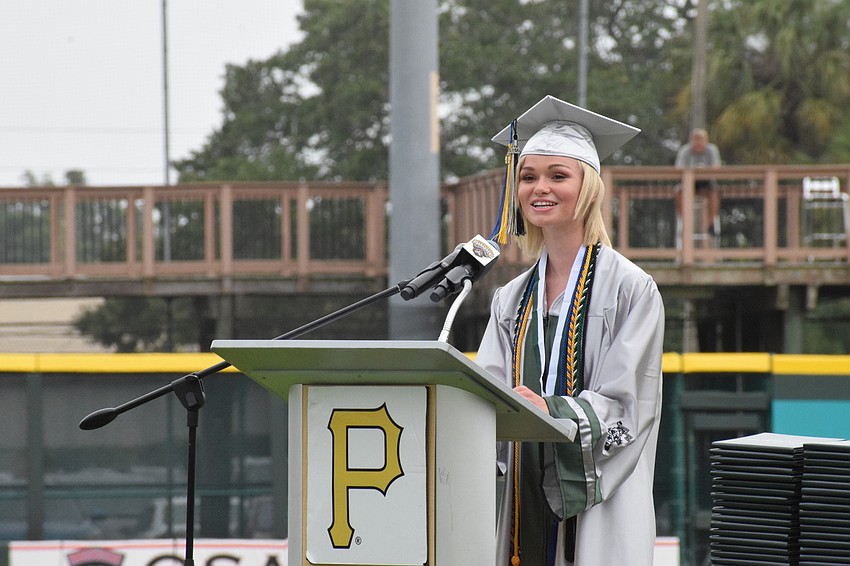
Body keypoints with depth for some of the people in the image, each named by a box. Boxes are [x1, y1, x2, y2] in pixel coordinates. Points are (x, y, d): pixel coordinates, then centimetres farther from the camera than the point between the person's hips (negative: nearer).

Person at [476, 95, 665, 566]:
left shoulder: (630, 289, -3)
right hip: (527, 502, 5)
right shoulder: (512, 300, 14)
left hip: (596, 506, -5)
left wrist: (553, 411, -27)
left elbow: (622, 405, -11)